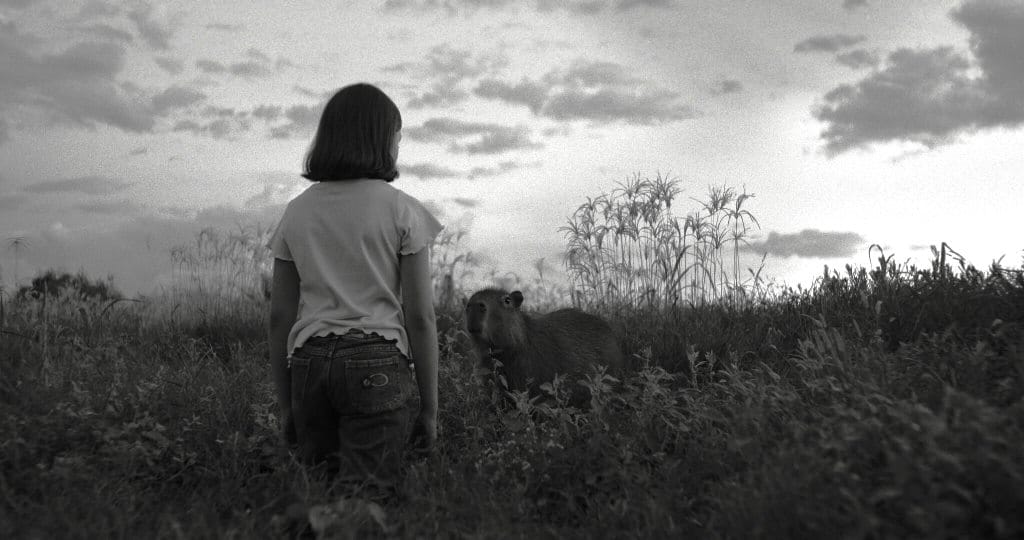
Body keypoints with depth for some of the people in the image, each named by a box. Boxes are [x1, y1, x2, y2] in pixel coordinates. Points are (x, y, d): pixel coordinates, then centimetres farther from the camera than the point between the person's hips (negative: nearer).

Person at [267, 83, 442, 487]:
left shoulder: (297, 212, 10)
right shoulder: (401, 211, -1)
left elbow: (279, 317, 9)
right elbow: (420, 317, -4)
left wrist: (285, 405, 16)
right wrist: (430, 408, 3)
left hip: (308, 364, 4)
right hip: (378, 363, -4)